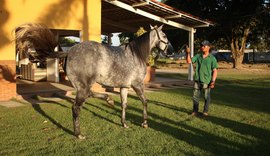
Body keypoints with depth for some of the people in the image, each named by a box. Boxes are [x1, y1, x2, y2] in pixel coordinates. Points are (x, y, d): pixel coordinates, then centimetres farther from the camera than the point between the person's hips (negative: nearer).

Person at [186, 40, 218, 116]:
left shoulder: (212, 58, -4)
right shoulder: (198, 56, 7)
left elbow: (215, 71, -6)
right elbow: (189, 61, 2)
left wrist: (213, 81, -14)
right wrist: (188, 53, -13)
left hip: (206, 81, -3)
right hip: (197, 80, 3)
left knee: (206, 97, 7)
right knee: (196, 96, 7)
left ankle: (205, 111, 20)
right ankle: (195, 111, 17)